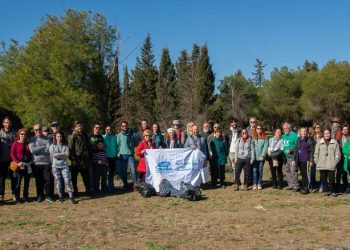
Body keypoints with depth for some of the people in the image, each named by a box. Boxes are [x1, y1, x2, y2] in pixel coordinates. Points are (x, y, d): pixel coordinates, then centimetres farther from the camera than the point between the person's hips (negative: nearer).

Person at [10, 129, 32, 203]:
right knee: (18, 182, -2)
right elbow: (12, 154, -6)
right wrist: (17, 162, -17)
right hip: (19, 166, -4)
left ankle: (26, 198, 15)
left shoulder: (28, 144, 12)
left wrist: (31, 162, 3)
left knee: (27, 182, 7)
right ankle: (17, 198, 7)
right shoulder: (15, 143, -1)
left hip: (28, 165, 4)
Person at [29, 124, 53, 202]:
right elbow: (32, 150, -9)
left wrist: (38, 150, -7)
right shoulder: (32, 140, 7)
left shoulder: (47, 139, 7)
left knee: (48, 180, -2)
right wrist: (43, 147, -7)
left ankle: (48, 196, 9)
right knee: (39, 181, 7)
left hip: (47, 163, 0)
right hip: (36, 163, 0)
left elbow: (49, 150, -7)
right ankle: (40, 196, 18)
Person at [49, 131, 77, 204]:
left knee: (67, 181, -9)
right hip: (55, 166, 0)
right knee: (58, 182, 2)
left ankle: (71, 197, -9)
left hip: (64, 166, 0)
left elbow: (67, 154, -6)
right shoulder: (52, 146, 7)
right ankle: (60, 197, 13)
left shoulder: (65, 146, 9)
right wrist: (63, 153, -5)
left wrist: (58, 154, -8)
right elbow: (53, 154, -9)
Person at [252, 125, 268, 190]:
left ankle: (259, 184, 11)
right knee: (255, 170, -2)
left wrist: (263, 156, -11)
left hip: (261, 157, 0)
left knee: (260, 171, 5)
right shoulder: (253, 138, 4)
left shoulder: (265, 138, 5)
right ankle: (255, 184, 1)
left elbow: (265, 147, -1)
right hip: (255, 157, 0)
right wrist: (253, 156, -9)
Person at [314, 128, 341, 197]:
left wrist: (335, 162, -4)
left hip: (331, 165, -1)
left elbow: (338, 154, 5)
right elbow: (316, 154, 8)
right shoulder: (319, 142, 6)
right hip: (322, 165, 1)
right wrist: (317, 162, 1)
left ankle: (332, 191, 12)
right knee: (324, 178, 4)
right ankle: (326, 190, 17)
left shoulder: (334, 142, 3)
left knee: (331, 178, -2)